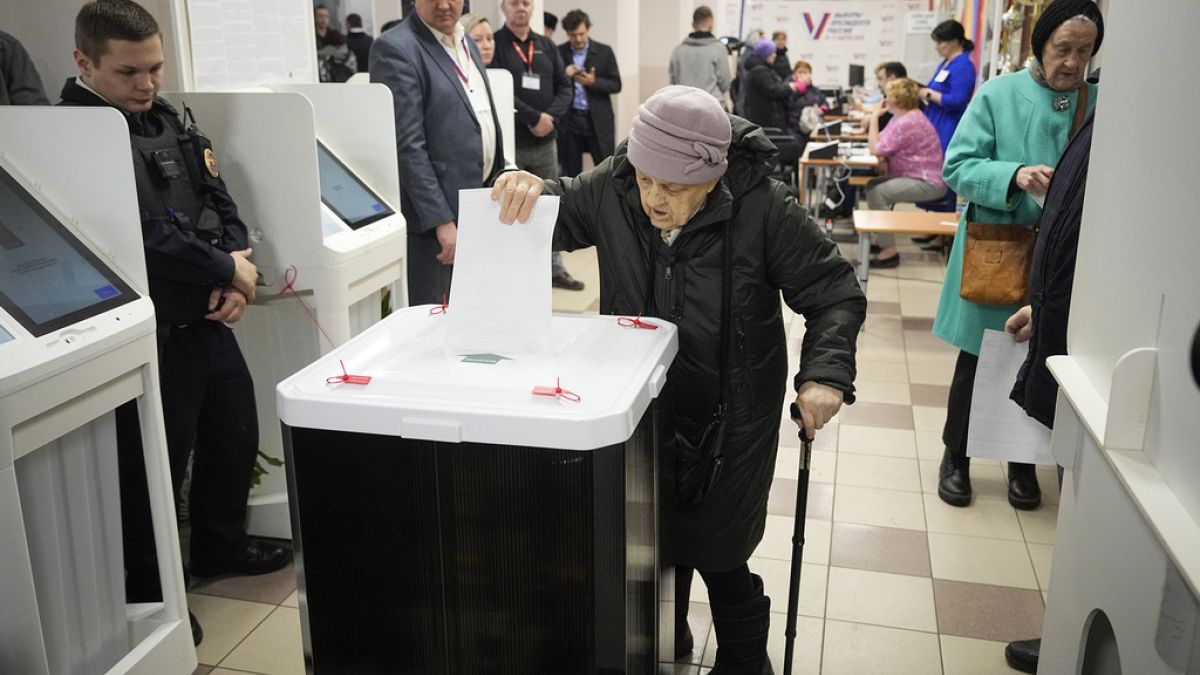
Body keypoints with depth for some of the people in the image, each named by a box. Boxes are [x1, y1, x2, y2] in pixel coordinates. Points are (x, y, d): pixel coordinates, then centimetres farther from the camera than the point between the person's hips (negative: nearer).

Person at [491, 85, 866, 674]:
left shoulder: (763, 208, -21)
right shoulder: (611, 188, -13)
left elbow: (836, 294, -12)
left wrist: (825, 372, -27)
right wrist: (528, 189, -20)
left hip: (728, 422, -3)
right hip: (641, 405, 4)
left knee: (715, 555, 5)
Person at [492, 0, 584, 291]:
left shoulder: (547, 46, 12)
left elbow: (565, 87, 7)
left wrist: (550, 117, -11)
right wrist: (533, 118, -19)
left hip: (546, 142, 5)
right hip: (508, 141, -5)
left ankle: (555, 269, 20)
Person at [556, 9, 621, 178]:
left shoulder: (604, 51, 3)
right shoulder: (558, 52, 4)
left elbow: (616, 85, 1)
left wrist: (593, 82, -15)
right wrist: (563, 75, -15)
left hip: (598, 120, -1)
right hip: (568, 120, 1)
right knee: (570, 173, 6)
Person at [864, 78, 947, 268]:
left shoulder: (907, 123, -21)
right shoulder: (903, 117, 13)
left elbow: (876, 149, -19)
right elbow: (882, 145, 10)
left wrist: (874, 118, -11)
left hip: (927, 184, -11)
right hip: (917, 177, 11)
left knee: (877, 192, -21)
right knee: (872, 185, 13)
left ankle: (889, 251, -18)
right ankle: (882, 239, 18)